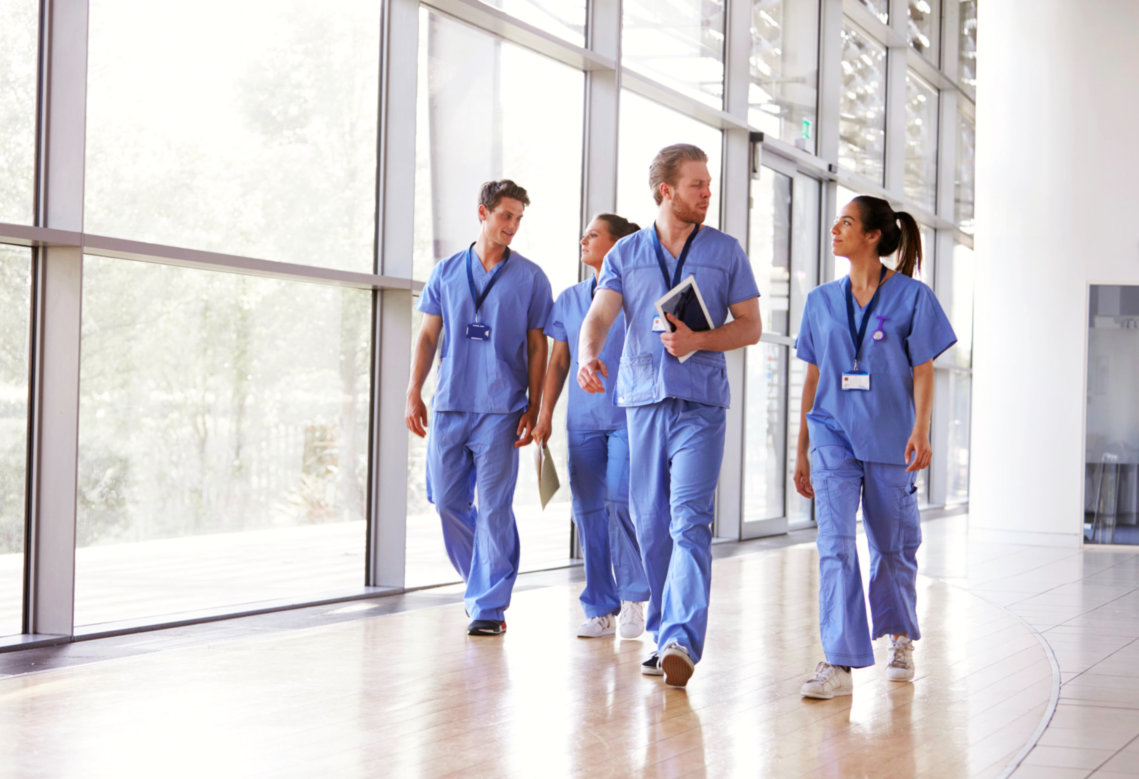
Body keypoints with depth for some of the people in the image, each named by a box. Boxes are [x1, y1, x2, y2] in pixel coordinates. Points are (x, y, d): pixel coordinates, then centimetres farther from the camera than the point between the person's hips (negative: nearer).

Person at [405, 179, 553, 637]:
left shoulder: (530, 278, 4)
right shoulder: (447, 272, 11)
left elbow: (537, 346, 4)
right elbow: (428, 336, 12)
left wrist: (532, 408, -2)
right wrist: (414, 393, 4)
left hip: (500, 408, -3)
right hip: (449, 405, 3)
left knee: (493, 507, -6)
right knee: (447, 500, 6)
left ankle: (489, 604, 1)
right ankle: (482, 581, 27)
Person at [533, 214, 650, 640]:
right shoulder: (570, 299, 15)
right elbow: (558, 361, 16)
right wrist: (544, 415, 9)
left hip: (627, 416, -5)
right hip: (582, 420, 5)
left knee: (620, 501, -16)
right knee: (588, 509, 2)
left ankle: (633, 598, 2)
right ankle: (601, 611, 10)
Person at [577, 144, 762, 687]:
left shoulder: (726, 251, 9)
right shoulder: (626, 253, 11)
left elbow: (750, 326, 9)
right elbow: (599, 315, -2)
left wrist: (699, 340, -10)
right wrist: (588, 355, -25)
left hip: (701, 403, -2)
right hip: (643, 398, 2)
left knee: (690, 522, -15)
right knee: (650, 523, 6)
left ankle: (682, 641, -23)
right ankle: (663, 636, 18)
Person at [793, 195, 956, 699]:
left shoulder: (912, 297, 0)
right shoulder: (822, 301, 10)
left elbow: (923, 370, -2)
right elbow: (813, 377, 13)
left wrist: (921, 429, -16)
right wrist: (802, 450, 12)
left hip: (890, 439, -2)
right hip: (833, 435, 2)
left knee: (892, 545, 10)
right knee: (835, 544, -12)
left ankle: (900, 638, 35)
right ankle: (840, 663, -15)